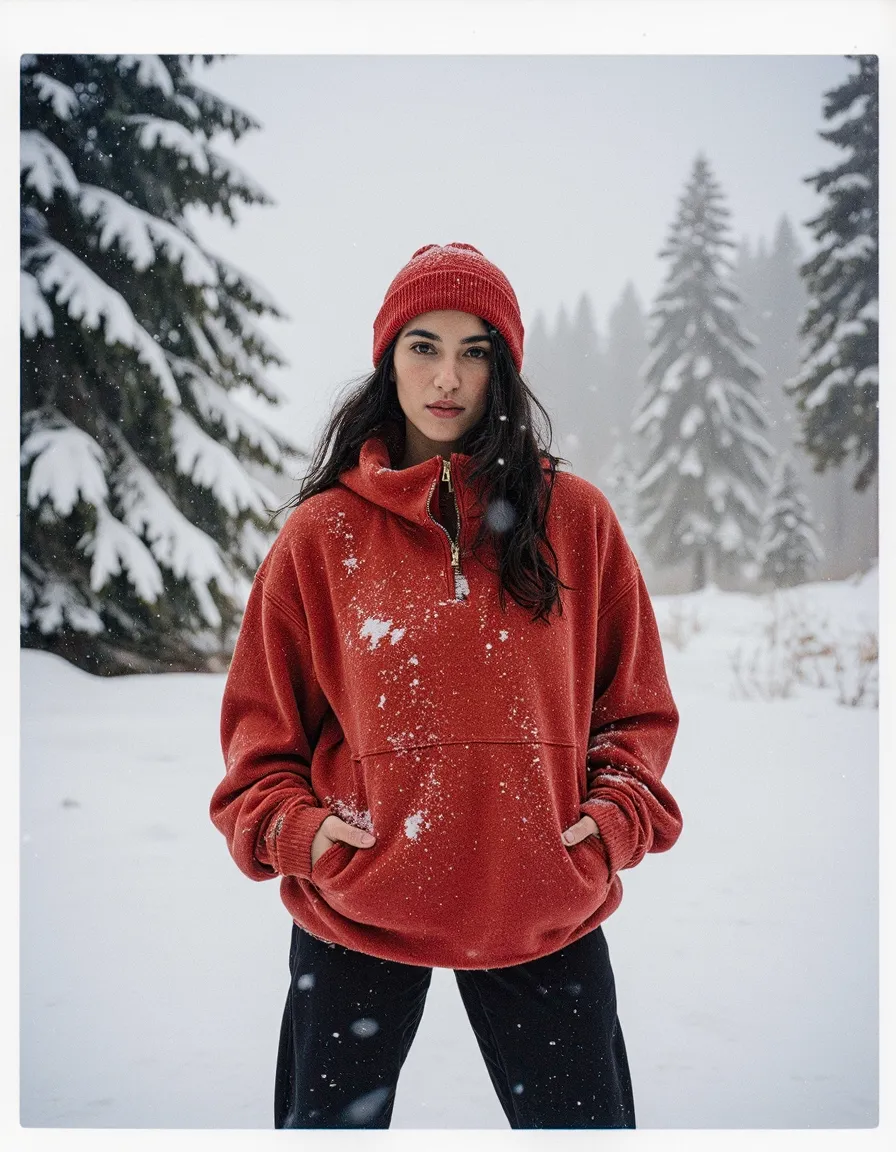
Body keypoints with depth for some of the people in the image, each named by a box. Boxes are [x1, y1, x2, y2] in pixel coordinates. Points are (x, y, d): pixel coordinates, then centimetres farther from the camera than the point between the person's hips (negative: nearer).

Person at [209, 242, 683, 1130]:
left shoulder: (577, 519, 2)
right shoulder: (322, 533, 1)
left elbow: (636, 702, 9)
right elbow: (260, 717, 7)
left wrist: (619, 813, -6)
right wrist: (287, 823, -9)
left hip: (545, 914, 1)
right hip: (356, 913, 0)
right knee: (328, 1122, 15)